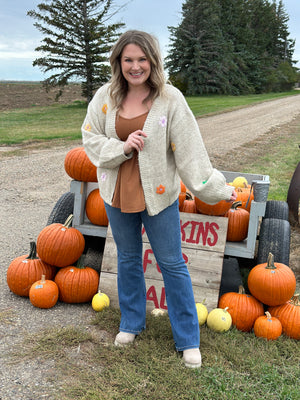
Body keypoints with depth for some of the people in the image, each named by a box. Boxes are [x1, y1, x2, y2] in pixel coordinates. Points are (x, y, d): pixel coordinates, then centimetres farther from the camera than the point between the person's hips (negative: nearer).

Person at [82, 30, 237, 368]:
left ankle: (188, 340, 22)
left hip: (158, 194, -3)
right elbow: (90, 138, 2)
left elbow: (189, 147, -9)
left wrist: (215, 188, -7)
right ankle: (131, 322, 41)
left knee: (172, 264, 6)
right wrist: (122, 147, -16)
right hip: (118, 193, 3)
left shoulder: (170, 98, -11)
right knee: (128, 259, 18)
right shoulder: (105, 96, -3)